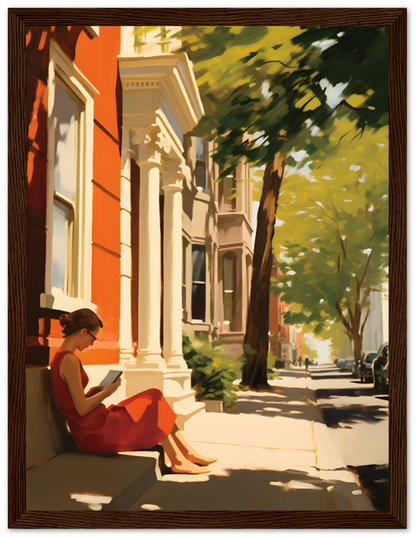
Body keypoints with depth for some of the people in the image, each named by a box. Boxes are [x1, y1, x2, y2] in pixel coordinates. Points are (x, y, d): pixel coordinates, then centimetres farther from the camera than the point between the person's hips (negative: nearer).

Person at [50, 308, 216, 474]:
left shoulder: (59, 358, 12)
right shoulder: (70, 360, -19)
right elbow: (82, 409, -21)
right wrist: (107, 392, -6)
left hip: (88, 432, 10)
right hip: (96, 432, -10)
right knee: (152, 401, -3)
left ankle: (188, 453, 11)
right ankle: (178, 461, 1)